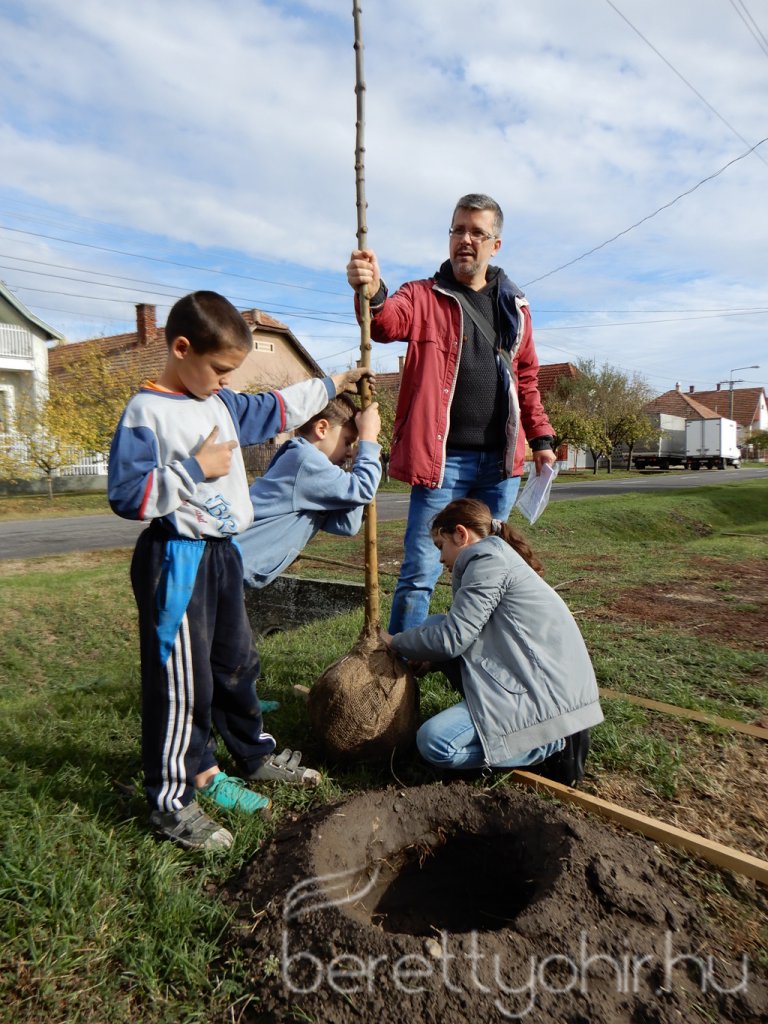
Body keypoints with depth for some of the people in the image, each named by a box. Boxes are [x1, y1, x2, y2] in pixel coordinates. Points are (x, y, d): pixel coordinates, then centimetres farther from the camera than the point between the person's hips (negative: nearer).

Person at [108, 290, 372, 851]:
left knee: (237, 663, 22)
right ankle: (173, 803, 18)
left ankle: (255, 754, 42)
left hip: (222, 552, 8)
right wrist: (195, 468, -21)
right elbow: (127, 495, -21)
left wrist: (332, 384, 31)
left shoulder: (222, 402, 10)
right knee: (182, 683, 1)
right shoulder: (146, 413, -15)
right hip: (177, 561, -8)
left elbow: (273, 409, 26)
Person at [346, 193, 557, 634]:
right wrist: (372, 295, -42)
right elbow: (390, 321, -20)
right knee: (421, 572, -2)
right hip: (443, 460, -4)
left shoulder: (515, 305, 14)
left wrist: (541, 437, 15)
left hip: (501, 462, 5)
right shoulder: (424, 296, 2)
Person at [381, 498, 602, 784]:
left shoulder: (489, 559, -12)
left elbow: (453, 637, -15)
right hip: (527, 677, 10)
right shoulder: (497, 557, 19)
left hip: (545, 692, -10)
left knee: (434, 743, -20)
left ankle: (555, 743, -6)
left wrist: (395, 642, 0)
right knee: (433, 626, 7)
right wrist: (426, 660, 16)